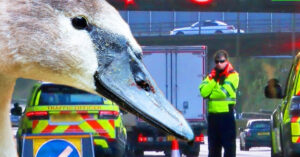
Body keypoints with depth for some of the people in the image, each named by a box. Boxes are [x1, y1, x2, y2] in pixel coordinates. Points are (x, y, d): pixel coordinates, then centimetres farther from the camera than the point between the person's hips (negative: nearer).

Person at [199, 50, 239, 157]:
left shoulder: (233, 75, -2)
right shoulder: (211, 75, 15)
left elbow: (225, 92, -16)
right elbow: (203, 91, 0)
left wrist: (210, 94, -3)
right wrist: (214, 79, -7)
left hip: (226, 114, -6)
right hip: (212, 115, 6)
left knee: (229, 145, -6)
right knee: (213, 146, 12)